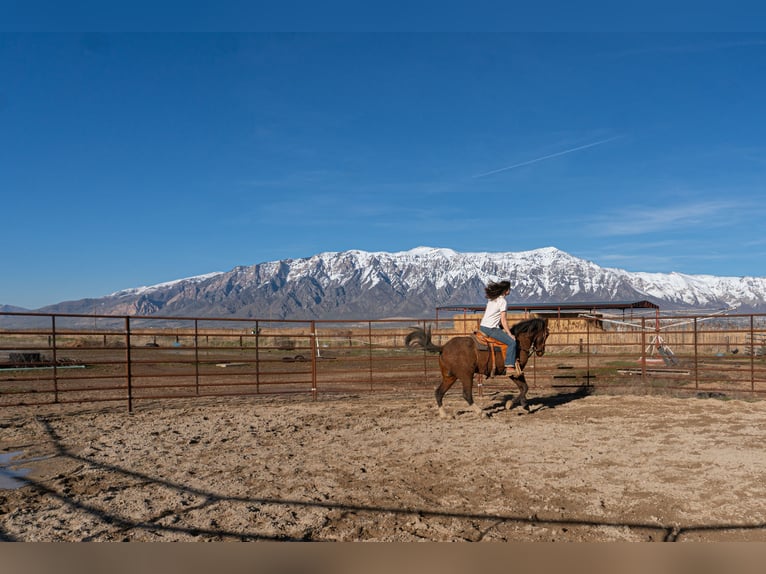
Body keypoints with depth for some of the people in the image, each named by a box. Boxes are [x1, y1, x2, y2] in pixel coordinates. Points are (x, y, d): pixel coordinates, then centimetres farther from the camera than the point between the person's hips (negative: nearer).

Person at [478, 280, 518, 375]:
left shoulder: (491, 299, 14)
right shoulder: (503, 301, -10)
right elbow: (503, 320, -14)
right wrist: (510, 334, -9)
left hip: (482, 327, 9)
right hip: (491, 329, -9)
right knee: (512, 342, -13)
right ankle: (509, 366, -19)